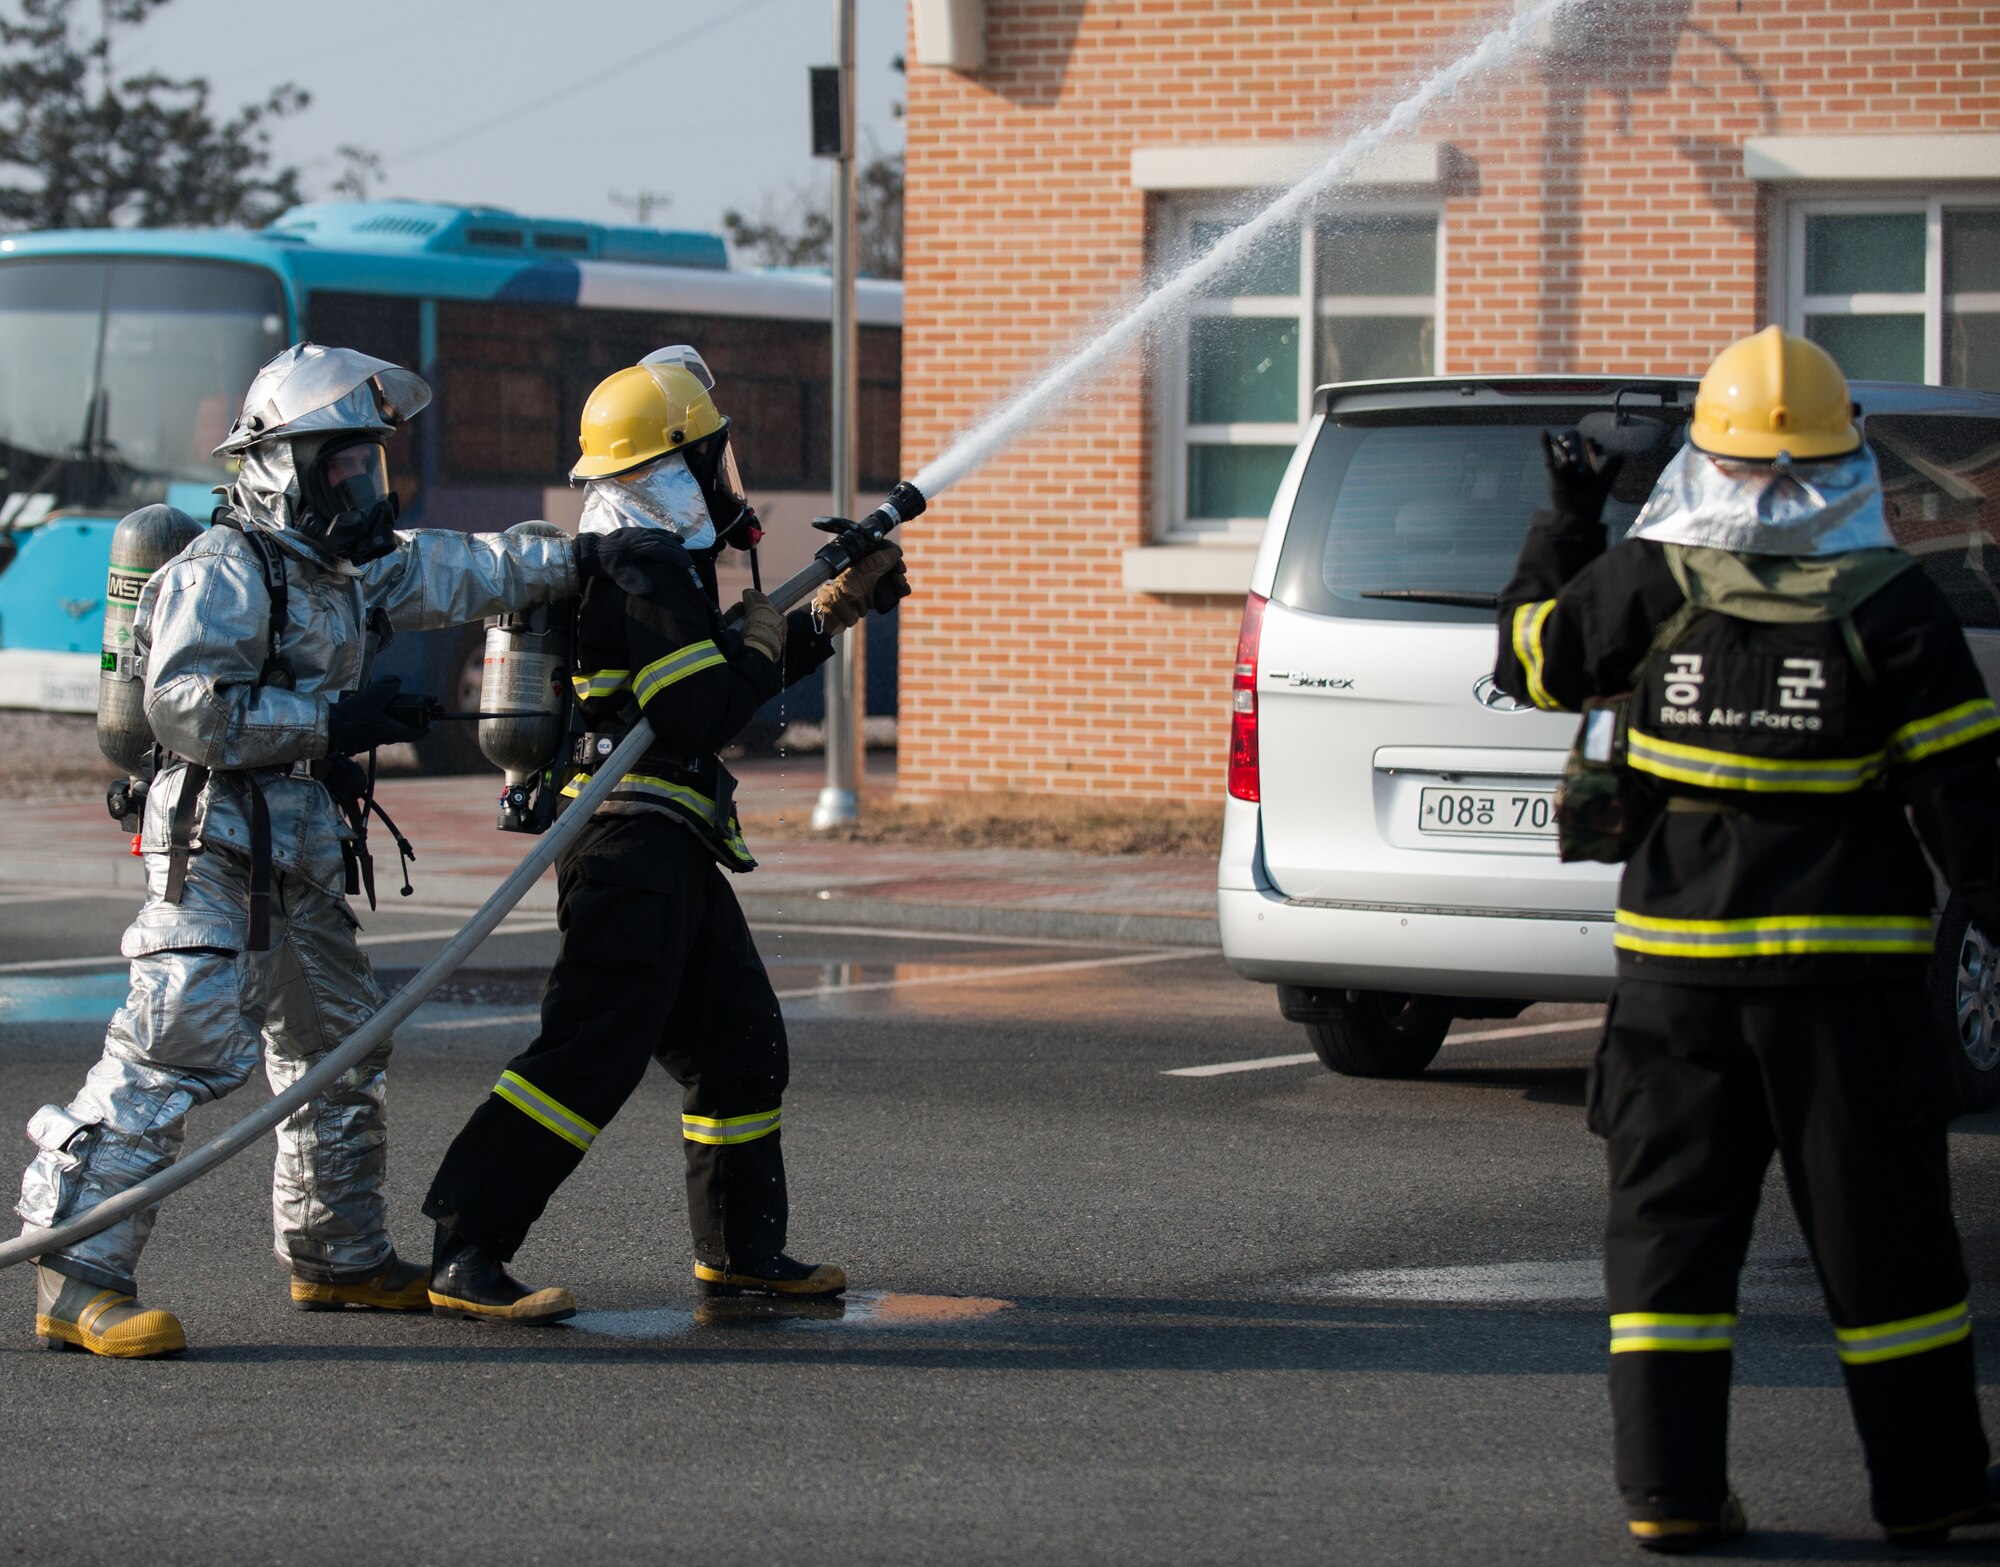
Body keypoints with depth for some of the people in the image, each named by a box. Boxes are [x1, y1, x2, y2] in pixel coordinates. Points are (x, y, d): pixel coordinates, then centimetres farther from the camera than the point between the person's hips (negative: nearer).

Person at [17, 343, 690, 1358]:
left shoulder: (351, 567, 14)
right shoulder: (221, 575, -14)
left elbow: (455, 572, 23)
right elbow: (184, 706, -22)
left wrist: (576, 561, 13)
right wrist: (327, 720, -21)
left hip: (302, 853, 10)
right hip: (216, 844, -10)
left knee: (339, 1045, 18)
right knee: (178, 1045, -18)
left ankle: (339, 1257, 33)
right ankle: (78, 1281, -20)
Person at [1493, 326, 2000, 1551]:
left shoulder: (1645, 582, -3)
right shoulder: (1891, 608, -7)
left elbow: (1532, 658, 15)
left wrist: (1566, 523, 27)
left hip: (1678, 958, 2)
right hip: (1845, 967, -1)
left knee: (1670, 1221, 8)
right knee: (1880, 1232, 8)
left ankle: (1671, 1487, 3)